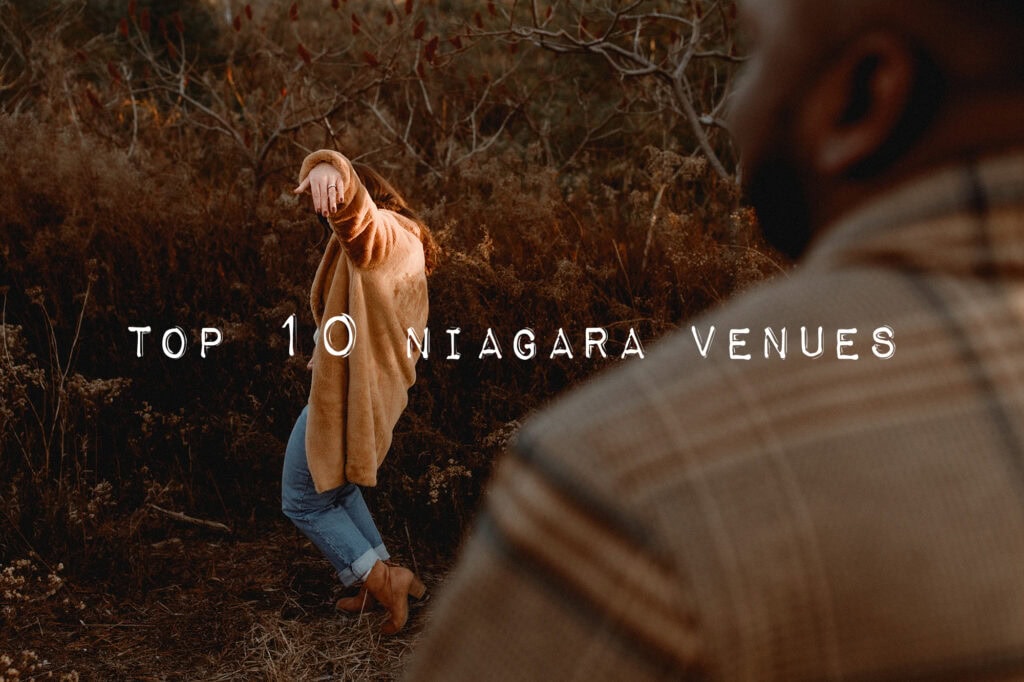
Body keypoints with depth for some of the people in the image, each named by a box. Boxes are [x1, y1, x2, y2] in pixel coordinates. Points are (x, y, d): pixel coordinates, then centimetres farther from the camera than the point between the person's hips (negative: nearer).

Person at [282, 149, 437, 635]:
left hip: (344, 395, -10)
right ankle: (382, 586, 28)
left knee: (303, 502, 6)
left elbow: (351, 201, -44)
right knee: (336, 489, 26)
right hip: (375, 391, 10)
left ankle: (384, 579, 3)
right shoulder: (405, 242, 14)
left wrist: (327, 168, -65)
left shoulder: (377, 231, -18)